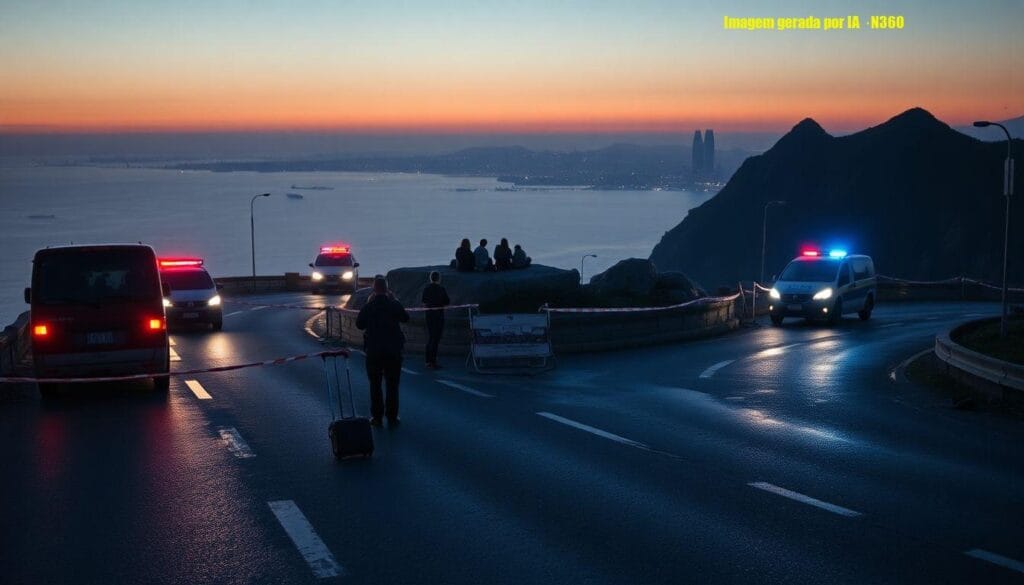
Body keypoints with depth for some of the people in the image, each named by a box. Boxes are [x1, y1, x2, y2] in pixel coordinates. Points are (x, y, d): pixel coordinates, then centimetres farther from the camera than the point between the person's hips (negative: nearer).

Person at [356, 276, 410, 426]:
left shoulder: (368, 306, -8)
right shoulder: (394, 305, -8)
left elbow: (359, 324, 5)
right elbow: (405, 318, 9)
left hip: (373, 351, 0)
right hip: (393, 350, 0)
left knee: (375, 384, 10)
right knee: (392, 384, 8)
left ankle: (376, 416, 9)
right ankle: (392, 417, 9)